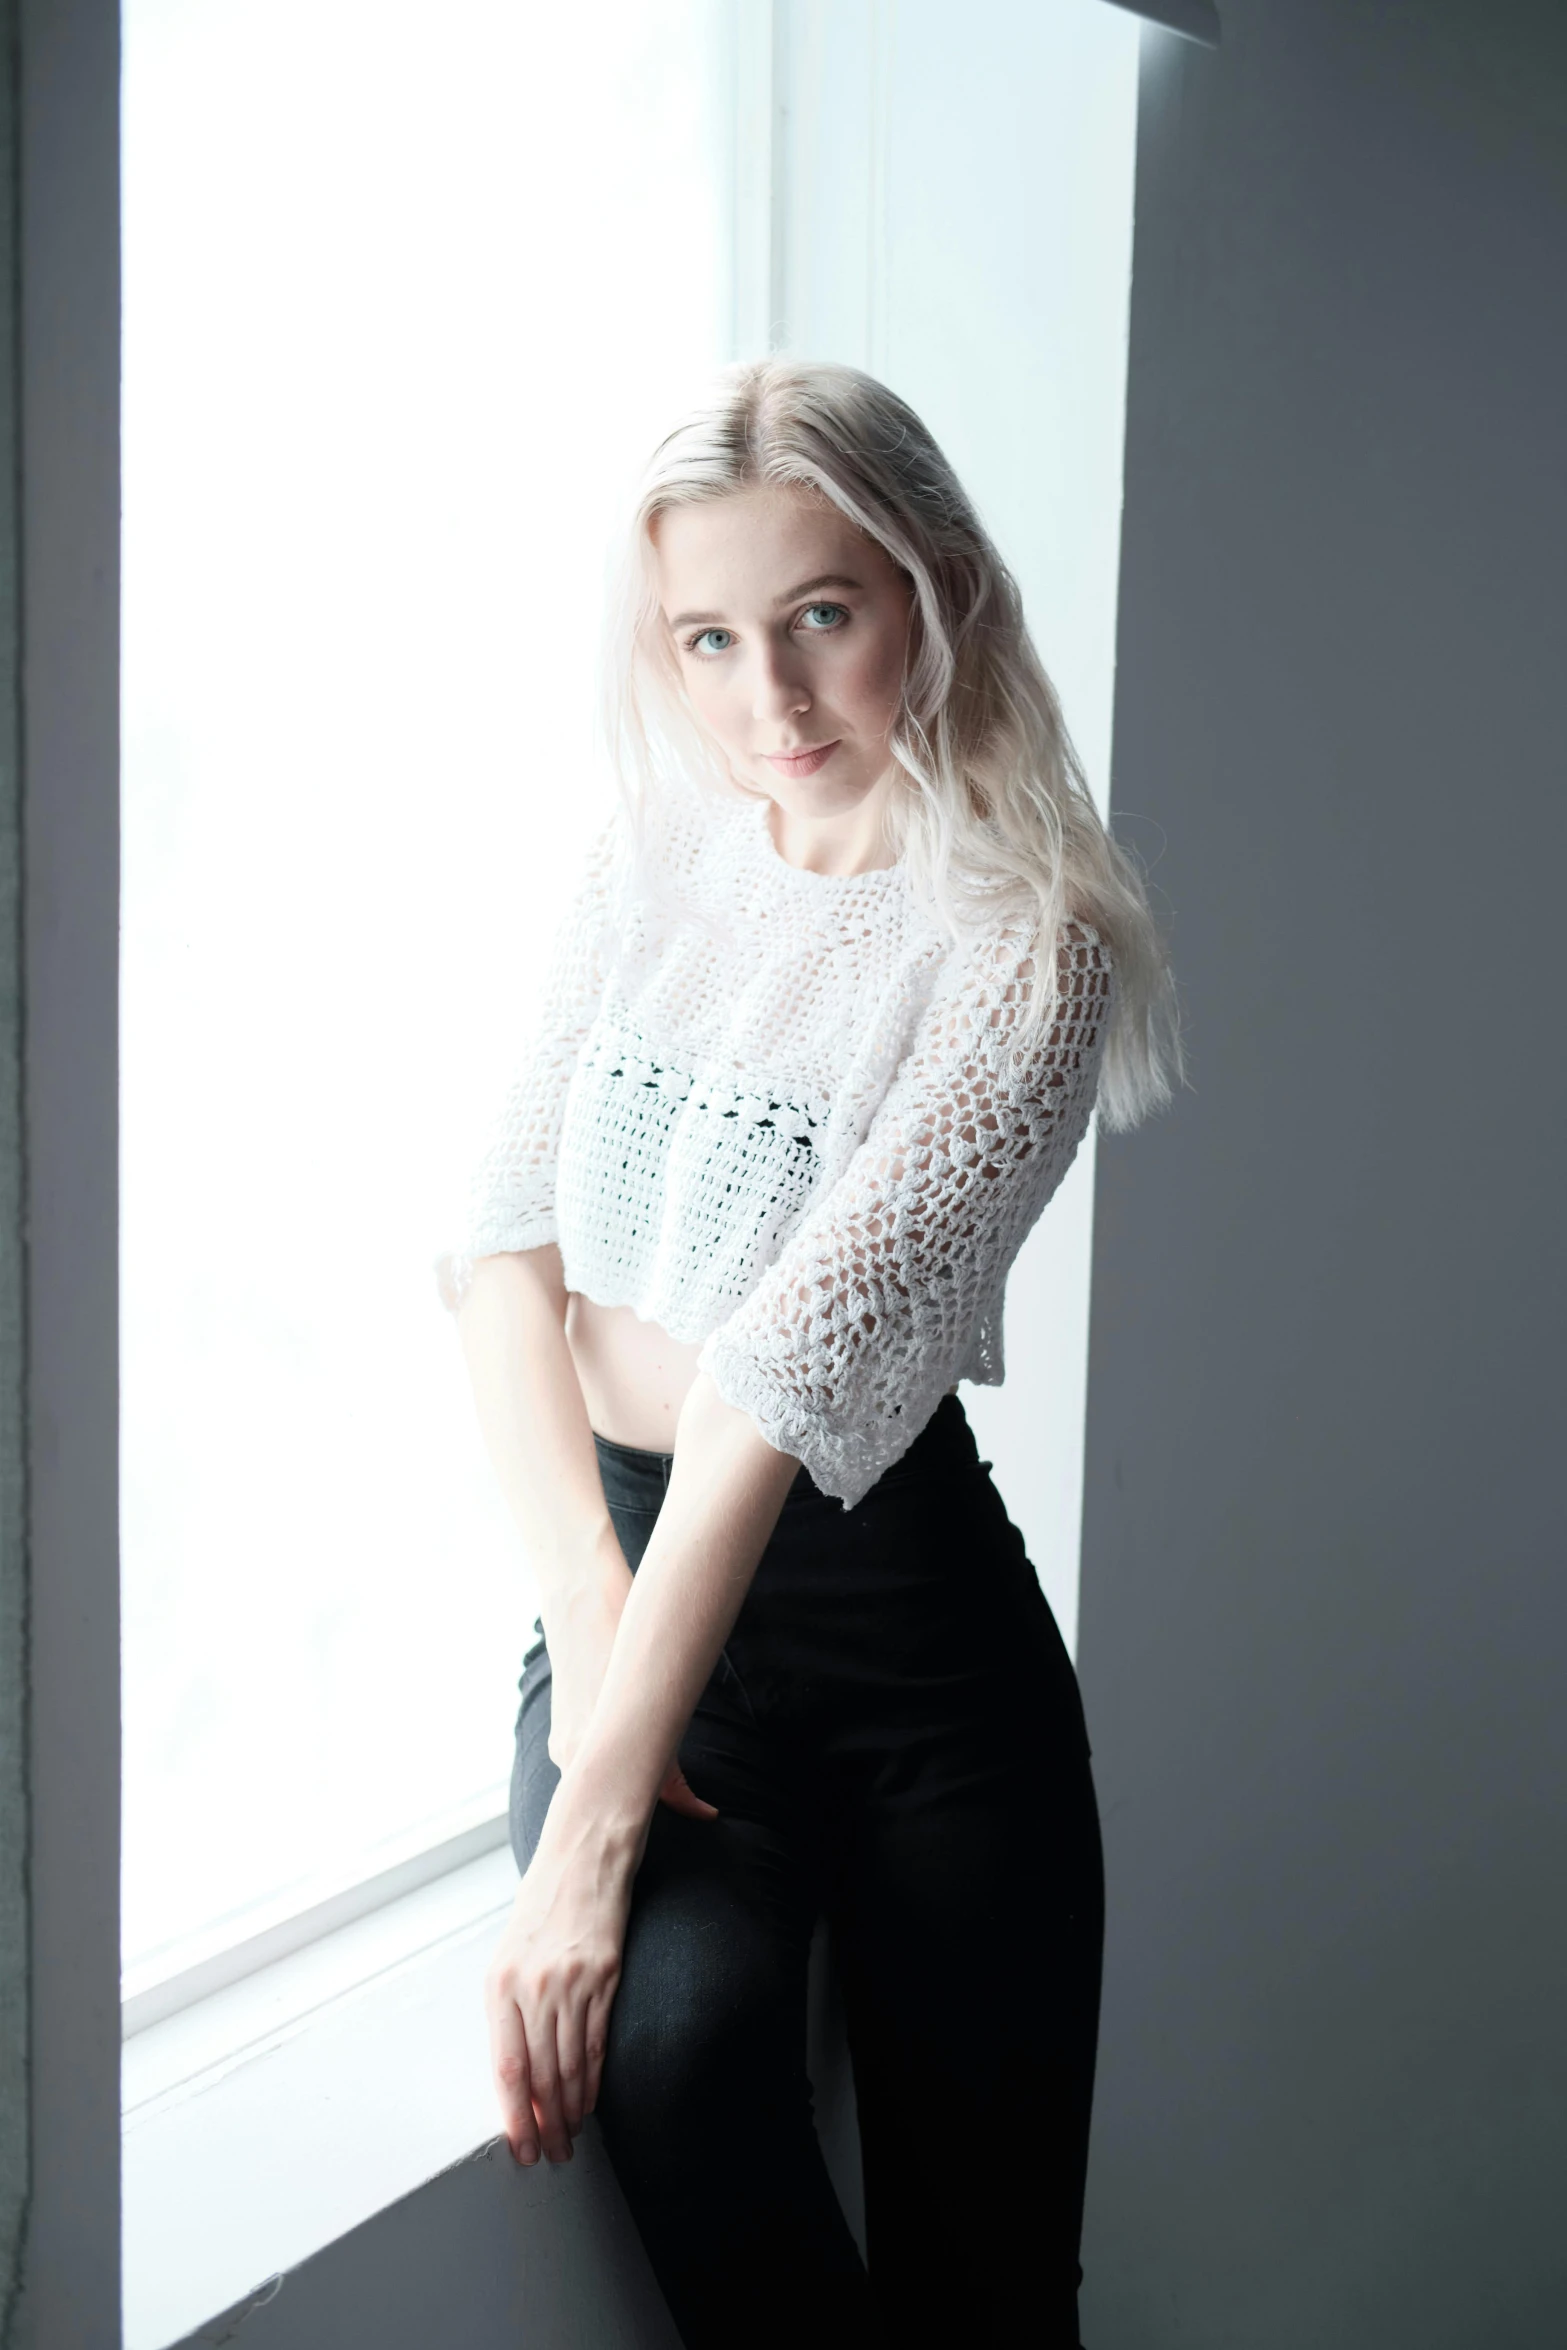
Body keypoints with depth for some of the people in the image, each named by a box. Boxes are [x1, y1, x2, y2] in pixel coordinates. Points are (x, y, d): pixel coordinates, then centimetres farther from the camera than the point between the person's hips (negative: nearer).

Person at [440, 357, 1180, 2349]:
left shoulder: (1025, 941, -11)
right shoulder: (648, 860, 6)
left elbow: (805, 1354, -21)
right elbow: (507, 1233, 0)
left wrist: (594, 1827, -25)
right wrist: (585, 1592, -15)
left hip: (892, 1606, -3)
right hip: (628, 1569, 3)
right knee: (673, 2054, -26)